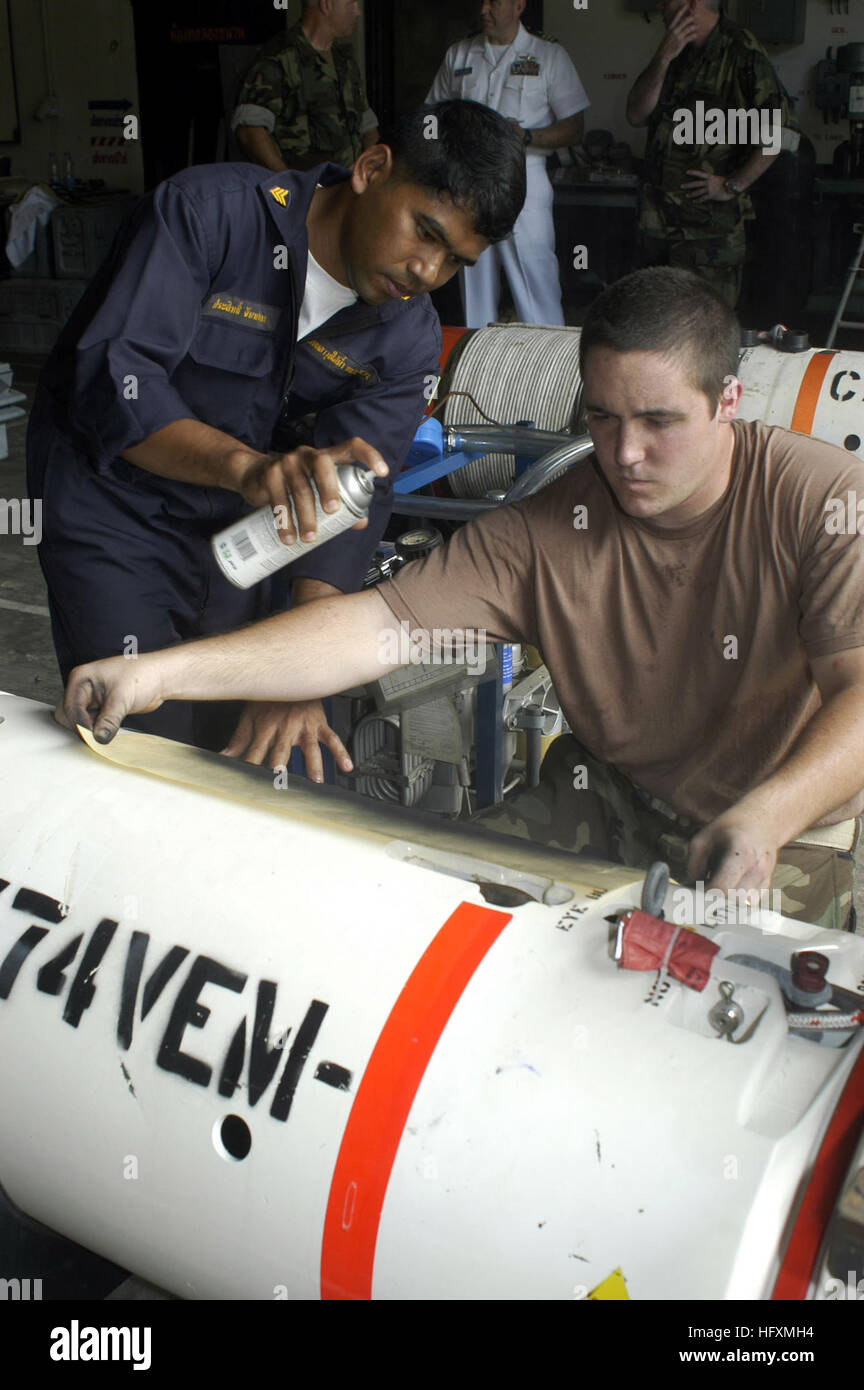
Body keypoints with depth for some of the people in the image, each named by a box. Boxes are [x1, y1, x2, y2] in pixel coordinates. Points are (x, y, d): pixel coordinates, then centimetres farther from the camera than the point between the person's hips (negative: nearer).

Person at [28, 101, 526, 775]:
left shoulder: (411, 340, -5)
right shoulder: (208, 212, -18)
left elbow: (351, 504, -14)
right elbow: (111, 378, -27)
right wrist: (248, 465, -44)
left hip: (248, 529, 4)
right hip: (115, 509, -4)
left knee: (272, 748, 1)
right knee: (149, 751, -12)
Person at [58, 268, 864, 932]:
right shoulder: (544, 529, -10)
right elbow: (385, 625, -17)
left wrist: (763, 819, -45)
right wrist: (164, 672, -26)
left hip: (793, 827, -2)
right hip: (610, 800, 3)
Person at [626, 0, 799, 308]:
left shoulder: (742, 52, -9)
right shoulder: (674, 51, 14)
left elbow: (782, 131, -14)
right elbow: (636, 115, 5)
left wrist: (733, 185, -13)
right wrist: (664, 58, -7)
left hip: (711, 221, -7)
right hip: (658, 217, 7)